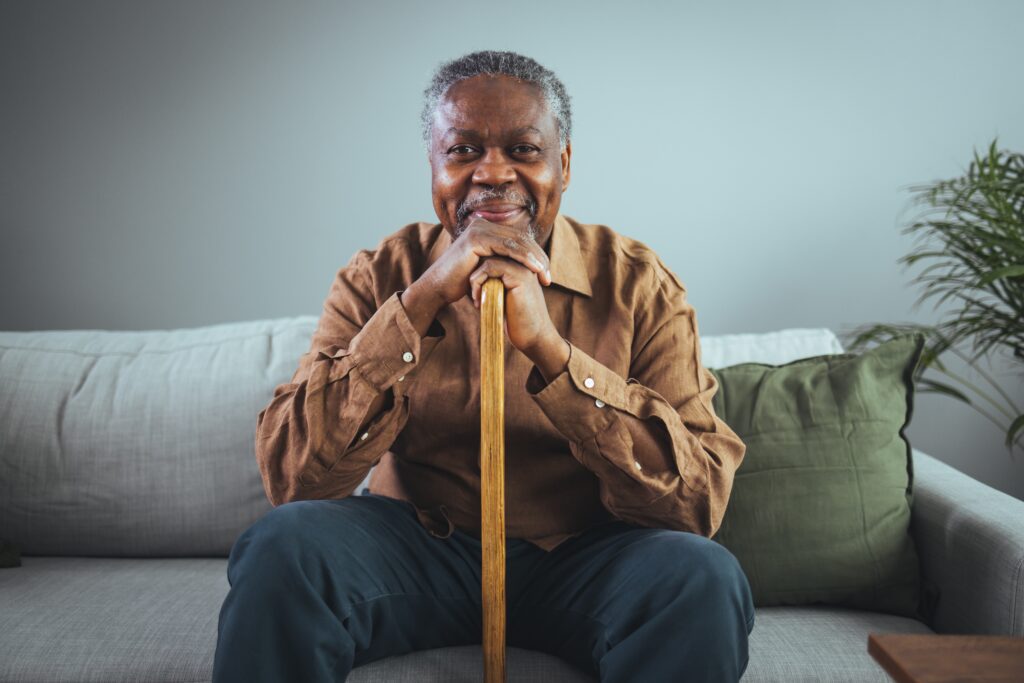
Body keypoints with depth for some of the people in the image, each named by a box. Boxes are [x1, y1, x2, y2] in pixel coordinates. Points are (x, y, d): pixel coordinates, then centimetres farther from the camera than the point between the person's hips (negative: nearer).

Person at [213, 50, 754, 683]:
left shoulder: (639, 285, -6)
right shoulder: (380, 277, -4)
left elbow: (700, 501, -17)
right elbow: (291, 476, -16)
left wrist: (548, 346, -29)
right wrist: (421, 302, -26)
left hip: (581, 559, 1)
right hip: (419, 549, 0)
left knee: (702, 577, -29)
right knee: (280, 549, -28)